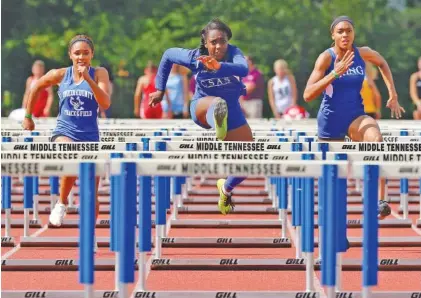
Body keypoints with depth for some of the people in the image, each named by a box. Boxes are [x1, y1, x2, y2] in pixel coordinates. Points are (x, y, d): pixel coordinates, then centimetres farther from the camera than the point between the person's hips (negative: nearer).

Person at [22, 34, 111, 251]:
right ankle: (61, 204, -15)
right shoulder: (60, 75, -2)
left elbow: (105, 104, -16)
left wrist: (88, 78, -24)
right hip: (64, 132, -1)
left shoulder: (99, 74, -4)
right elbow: (36, 87, 15)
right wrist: (28, 116, 19)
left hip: (90, 136, 1)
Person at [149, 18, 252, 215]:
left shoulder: (233, 53, -21)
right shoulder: (194, 57, -17)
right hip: (202, 108, -3)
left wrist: (219, 67, -64)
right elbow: (168, 55, 2)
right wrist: (160, 90, 8)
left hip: (232, 112, 3)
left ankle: (226, 188, 30)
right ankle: (217, 124, -81)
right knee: (217, 103, -42)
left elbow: (244, 69, -45)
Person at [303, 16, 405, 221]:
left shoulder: (362, 53, -5)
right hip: (330, 121, -1)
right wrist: (334, 73, -32)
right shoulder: (326, 58, -15)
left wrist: (393, 95, 14)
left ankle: (380, 201, -39)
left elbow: (382, 63, 21)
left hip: (355, 116, 1)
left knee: (376, 139, -34)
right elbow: (308, 95, -23)